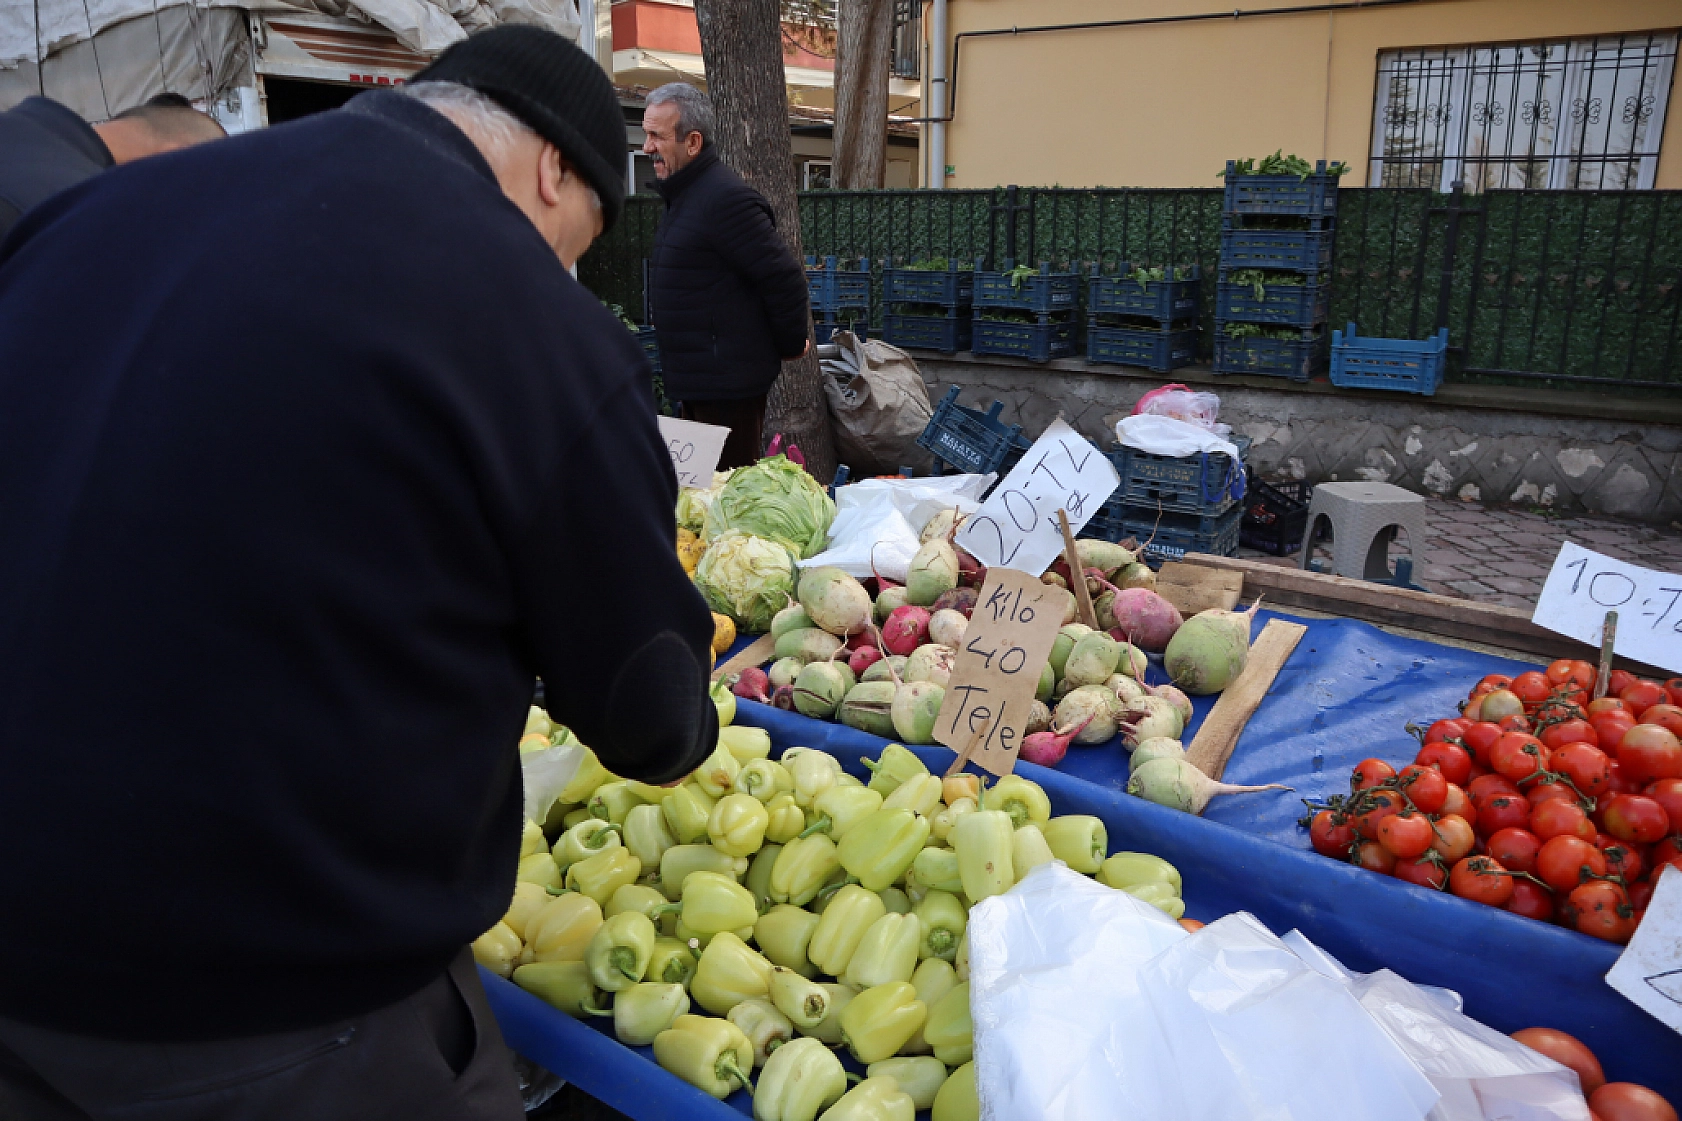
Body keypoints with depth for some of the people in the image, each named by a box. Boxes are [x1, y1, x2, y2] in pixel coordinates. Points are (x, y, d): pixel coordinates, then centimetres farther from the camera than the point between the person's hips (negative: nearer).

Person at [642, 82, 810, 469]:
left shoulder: (725, 198, -19)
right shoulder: (682, 194, 14)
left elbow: (784, 278, -21)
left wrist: (791, 345, -8)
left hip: (728, 382, -10)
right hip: (698, 379, 10)